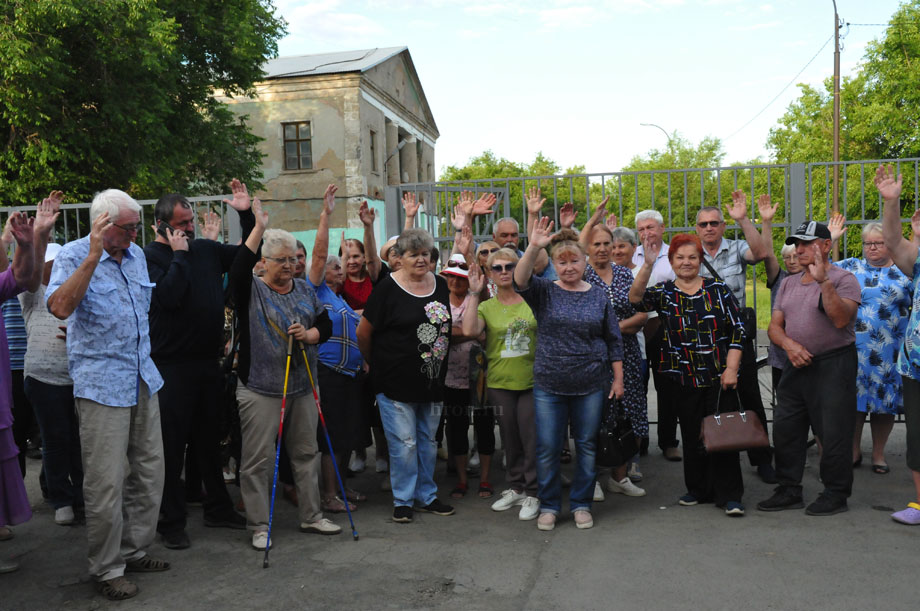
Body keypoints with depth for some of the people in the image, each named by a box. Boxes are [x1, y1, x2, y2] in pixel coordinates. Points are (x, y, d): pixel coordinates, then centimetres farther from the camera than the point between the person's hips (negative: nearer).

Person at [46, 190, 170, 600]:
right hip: (101, 385, -7)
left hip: (143, 380, 7)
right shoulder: (73, 255, -9)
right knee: (106, 483, -3)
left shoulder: (137, 255, 11)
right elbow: (60, 307, -27)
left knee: (148, 473, 12)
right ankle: (107, 568, 12)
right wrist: (93, 256, -28)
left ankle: (134, 551, 27)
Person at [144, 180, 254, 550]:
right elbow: (169, 296, -24)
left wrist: (246, 215, 7)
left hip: (208, 360, 6)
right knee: (172, 446, 2)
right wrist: (179, 254, -15)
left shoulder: (207, 249, 9)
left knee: (209, 440, 17)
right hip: (172, 366, -6)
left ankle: (218, 508, 30)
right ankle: (172, 522, 14)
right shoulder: (150, 257, -8)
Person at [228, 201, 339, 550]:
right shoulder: (252, 291, -4)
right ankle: (259, 526, 15)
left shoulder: (305, 290, 11)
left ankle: (311, 516, 27)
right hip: (260, 390, -5)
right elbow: (238, 269, -25)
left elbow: (326, 325, 10)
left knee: (306, 453, 14)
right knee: (258, 460, 2)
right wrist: (259, 228, -29)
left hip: (302, 387, 5)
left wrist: (309, 334, -12)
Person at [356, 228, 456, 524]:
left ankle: (427, 496, 28)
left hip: (433, 381, 6)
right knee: (404, 443, 0)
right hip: (396, 383, -5)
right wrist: (376, 362, 4)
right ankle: (403, 500, 16)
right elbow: (363, 332, -6)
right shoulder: (388, 288, -11)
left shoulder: (440, 284, 7)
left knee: (428, 441, 15)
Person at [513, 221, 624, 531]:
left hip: (591, 386, 1)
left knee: (587, 445, 9)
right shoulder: (544, 292, 1)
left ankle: (581, 504, 26)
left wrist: (618, 378, 5)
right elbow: (520, 280, -20)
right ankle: (549, 506, 21)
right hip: (549, 385, -1)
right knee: (547, 448, 4)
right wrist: (533, 247, -33)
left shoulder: (599, 297, 5)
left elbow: (614, 340, 8)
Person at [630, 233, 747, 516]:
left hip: (719, 377, -1)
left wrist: (731, 368, -7)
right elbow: (636, 298, -19)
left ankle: (729, 495, 12)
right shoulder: (664, 293, 2)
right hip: (683, 379, 1)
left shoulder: (718, 289, 2)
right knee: (692, 436, 10)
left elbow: (737, 330, 1)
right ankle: (699, 489, 26)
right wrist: (648, 265, -32)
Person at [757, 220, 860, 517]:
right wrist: (789, 344, -9)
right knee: (785, 430, 8)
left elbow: (841, 319, -21)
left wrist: (824, 281, -26)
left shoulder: (843, 279, -6)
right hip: (796, 366, 7)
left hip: (833, 366, -7)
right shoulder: (788, 283, 14)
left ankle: (836, 494, 15)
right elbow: (774, 326, 11)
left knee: (833, 433, 0)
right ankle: (789, 491, 20)